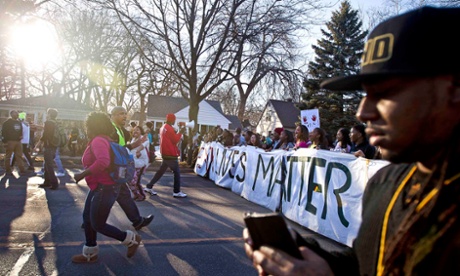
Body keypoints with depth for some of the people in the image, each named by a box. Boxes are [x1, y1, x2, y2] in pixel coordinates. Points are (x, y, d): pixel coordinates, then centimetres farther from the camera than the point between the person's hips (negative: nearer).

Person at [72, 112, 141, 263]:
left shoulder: (98, 141, -20)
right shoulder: (104, 139, 11)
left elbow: (103, 162, -37)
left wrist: (82, 175, -28)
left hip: (104, 188, -11)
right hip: (99, 187, 11)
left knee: (98, 224, 0)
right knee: (87, 218, 17)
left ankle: (131, 239, 13)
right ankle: (90, 253, 30)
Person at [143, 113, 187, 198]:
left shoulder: (163, 128, 15)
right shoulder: (169, 128, -15)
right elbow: (175, 140, -15)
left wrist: (178, 133, 10)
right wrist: (180, 132, -7)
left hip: (166, 153, 9)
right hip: (170, 154, -9)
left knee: (161, 171, 15)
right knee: (177, 172, -2)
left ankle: (149, 187, 16)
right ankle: (177, 192, 2)